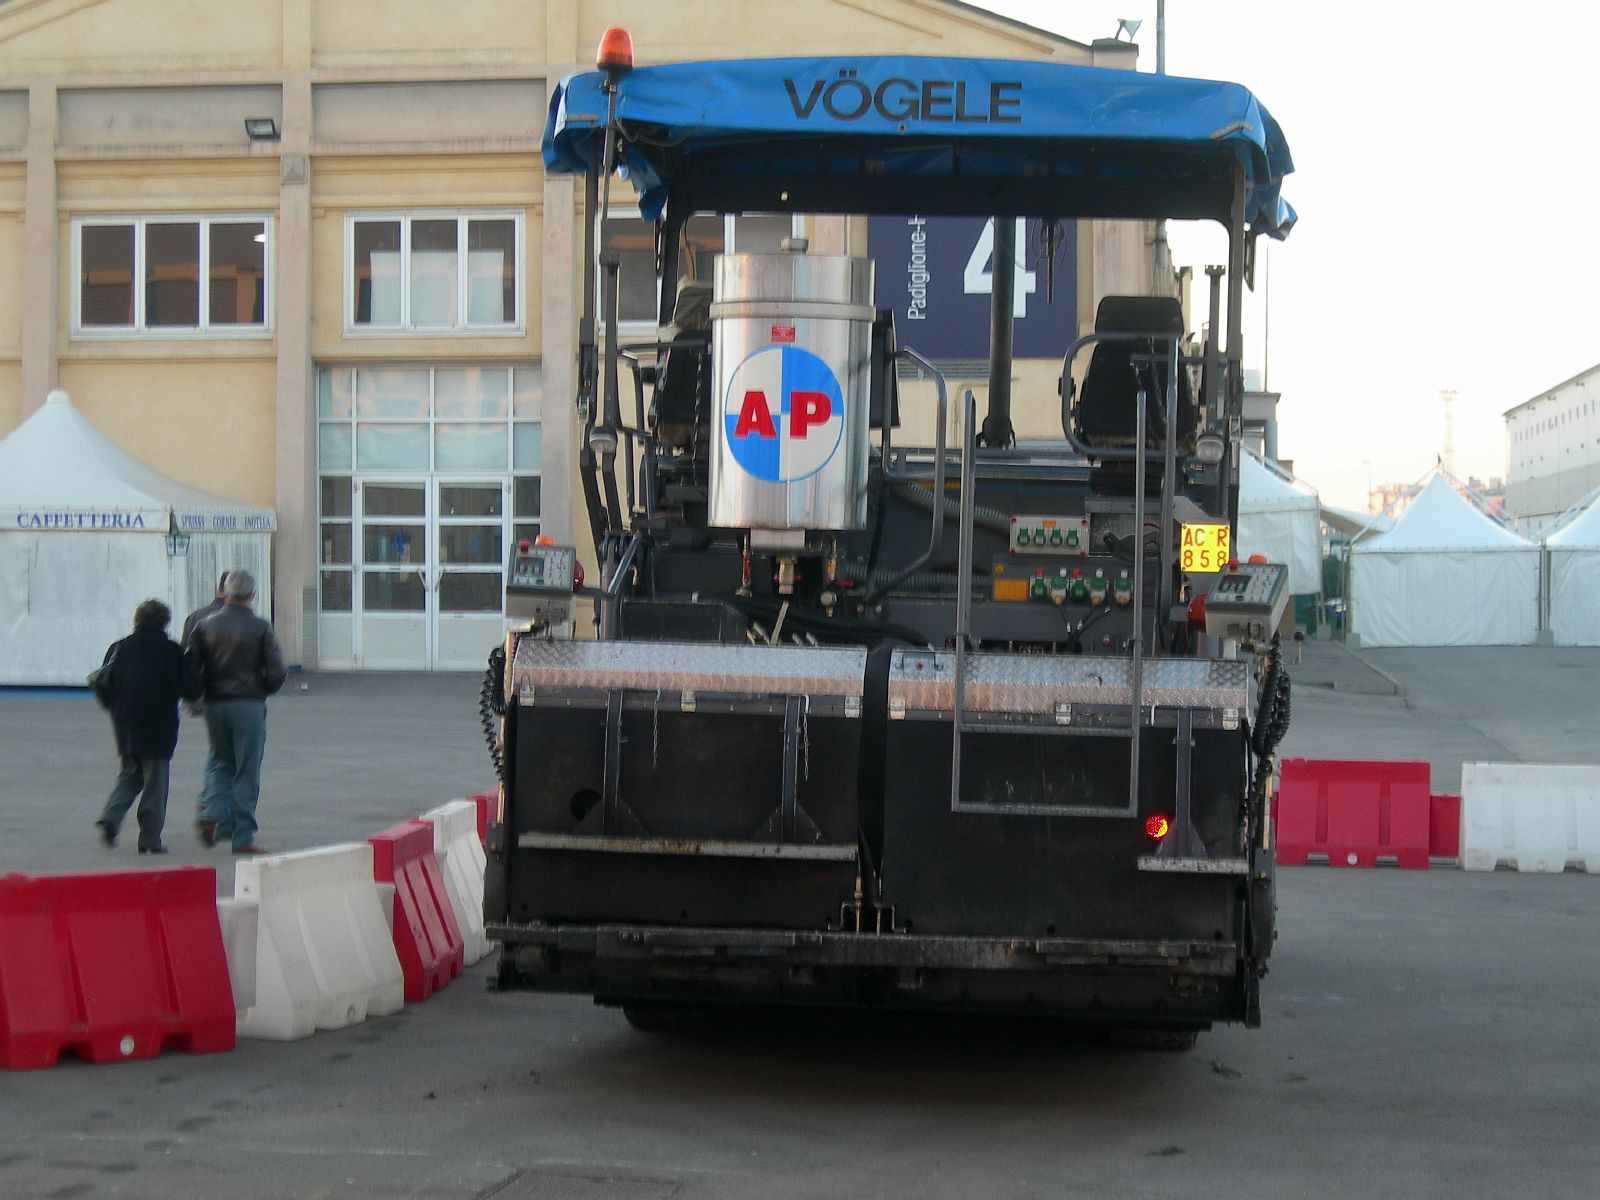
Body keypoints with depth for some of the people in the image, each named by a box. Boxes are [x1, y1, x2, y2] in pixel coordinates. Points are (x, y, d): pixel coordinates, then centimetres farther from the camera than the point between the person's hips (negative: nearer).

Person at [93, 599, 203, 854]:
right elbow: (190, 688, -11)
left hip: (125, 727, 4)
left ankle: (110, 819, -2)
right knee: (155, 783, 4)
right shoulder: (170, 651, -8)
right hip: (158, 727, -4)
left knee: (130, 775, 19)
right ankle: (150, 840, 5)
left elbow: (106, 687, 5)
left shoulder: (119, 648, 4)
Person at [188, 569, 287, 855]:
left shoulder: (205, 626, 2)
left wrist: (203, 694, 15)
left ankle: (214, 814, -3)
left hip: (215, 705, 3)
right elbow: (277, 671, -10)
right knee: (247, 771, 3)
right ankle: (242, 836, 2)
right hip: (249, 704, -3)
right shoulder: (260, 628, -6)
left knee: (223, 764, 20)